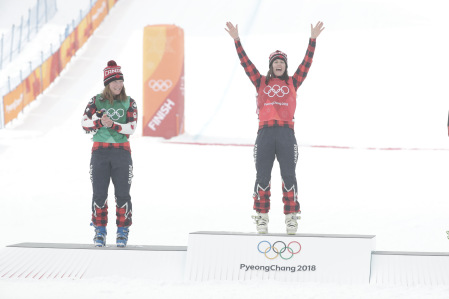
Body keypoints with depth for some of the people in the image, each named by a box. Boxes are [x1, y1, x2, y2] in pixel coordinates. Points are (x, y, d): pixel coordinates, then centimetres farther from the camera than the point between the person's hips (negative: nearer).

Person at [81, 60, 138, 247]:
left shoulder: (129, 103, 3)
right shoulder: (96, 102, 4)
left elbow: (131, 127, -7)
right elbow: (85, 124, -1)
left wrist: (113, 125, -22)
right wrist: (100, 122, -18)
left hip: (122, 152, 0)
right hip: (100, 151, 0)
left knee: (122, 193, -2)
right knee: (99, 193, -1)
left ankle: (123, 231, 8)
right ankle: (100, 231, 10)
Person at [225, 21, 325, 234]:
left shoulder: (292, 83, 13)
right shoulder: (261, 82, 12)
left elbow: (306, 63, 8)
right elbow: (245, 62, 8)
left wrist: (313, 39, 2)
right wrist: (236, 40, 2)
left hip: (286, 132, 0)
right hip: (265, 132, 0)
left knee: (288, 176, -1)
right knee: (262, 176, 1)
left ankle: (291, 217, 5)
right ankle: (261, 216, 8)